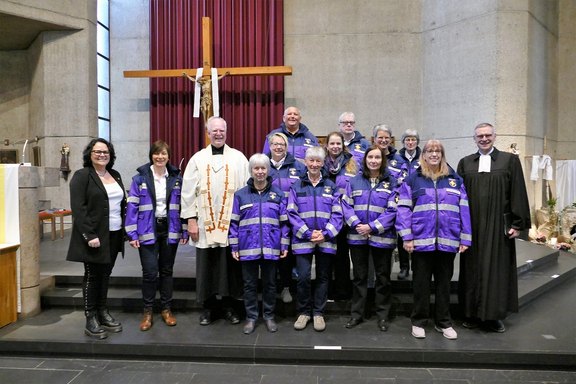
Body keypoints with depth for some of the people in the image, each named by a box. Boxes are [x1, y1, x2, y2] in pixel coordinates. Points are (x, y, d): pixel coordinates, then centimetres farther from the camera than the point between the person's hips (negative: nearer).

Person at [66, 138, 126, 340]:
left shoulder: (115, 175, 12)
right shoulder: (82, 175, -7)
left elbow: (122, 203, 15)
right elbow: (78, 208, -14)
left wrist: (125, 229, 8)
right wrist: (89, 235, -20)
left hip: (114, 235, 6)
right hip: (94, 236, -6)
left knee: (105, 275, 14)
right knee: (92, 276, 3)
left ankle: (103, 312, 25)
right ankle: (91, 319, 14)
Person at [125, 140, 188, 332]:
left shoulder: (176, 178, 3)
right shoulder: (140, 178, -4)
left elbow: (183, 205, 5)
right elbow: (132, 206, -6)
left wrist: (184, 231, 1)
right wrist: (132, 234, -11)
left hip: (170, 231, 2)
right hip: (148, 231, -2)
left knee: (166, 271, 12)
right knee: (150, 272, -3)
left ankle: (166, 309, 25)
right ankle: (147, 312, 15)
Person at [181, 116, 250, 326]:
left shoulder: (238, 158, 3)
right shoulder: (197, 158, 5)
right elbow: (188, 191, 3)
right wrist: (191, 219, -3)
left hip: (232, 223, 0)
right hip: (205, 223, 1)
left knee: (230, 266, 6)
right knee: (207, 266, 8)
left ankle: (229, 306, 22)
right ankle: (208, 307, 23)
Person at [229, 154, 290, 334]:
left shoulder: (278, 194, 4)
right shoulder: (240, 195, 2)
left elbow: (284, 222, 4)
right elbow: (234, 223, 3)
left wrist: (285, 245, 0)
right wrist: (234, 247, -1)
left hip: (271, 248, 1)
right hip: (248, 248, 0)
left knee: (270, 284, 12)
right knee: (250, 284, 10)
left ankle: (269, 316, 28)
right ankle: (251, 317, 24)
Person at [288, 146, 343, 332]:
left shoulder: (331, 187, 7)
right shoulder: (296, 186, 4)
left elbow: (337, 214, 1)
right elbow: (292, 213, -3)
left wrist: (326, 234, -12)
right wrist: (308, 233, -13)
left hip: (326, 241, 2)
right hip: (303, 240, -1)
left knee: (322, 277, 10)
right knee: (303, 277, -5)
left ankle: (318, 313, 25)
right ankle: (304, 311, 16)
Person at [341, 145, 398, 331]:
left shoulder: (391, 182, 0)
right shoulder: (354, 181, 6)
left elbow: (392, 210, -8)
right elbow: (346, 205, 0)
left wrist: (373, 227, -16)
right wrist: (356, 224, -14)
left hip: (382, 237, -1)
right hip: (357, 237, 2)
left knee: (383, 277, 9)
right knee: (359, 276, 12)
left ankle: (383, 315, 24)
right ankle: (357, 314, 25)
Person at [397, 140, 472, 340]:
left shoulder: (455, 179, 10)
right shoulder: (412, 179, 3)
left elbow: (464, 210, 7)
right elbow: (403, 209, -3)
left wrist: (465, 239, 1)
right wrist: (407, 237, -11)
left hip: (447, 241, 2)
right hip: (421, 240, -2)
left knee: (444, 283, 14)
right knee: (421, 283, 9)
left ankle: (443, 322, 28)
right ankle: (418, 321, 23)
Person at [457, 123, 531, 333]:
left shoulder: (510, 160, 3)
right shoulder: (465, 163, 8)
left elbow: (518, 194, 0)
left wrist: (517, 224, -5)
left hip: (498, 225, -1)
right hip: (472, 226, 2)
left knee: (497, 269, 5)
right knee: (472, 270, 7)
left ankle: (493, 315, 17)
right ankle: (472, 313, 19)